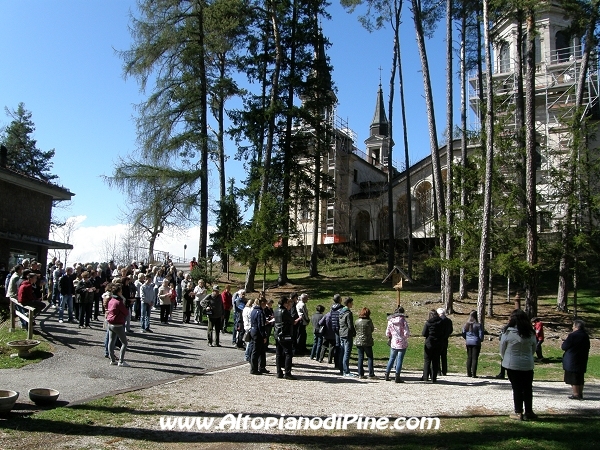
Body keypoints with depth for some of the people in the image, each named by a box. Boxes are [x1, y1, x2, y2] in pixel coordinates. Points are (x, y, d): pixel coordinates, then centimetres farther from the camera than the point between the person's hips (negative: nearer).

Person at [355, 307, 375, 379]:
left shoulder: (356, 322, -1)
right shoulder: (369, 321, -11)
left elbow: (355, 330, 7)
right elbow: (372, 329, 3)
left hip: (358, 342, 4)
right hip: (367, 342, -4)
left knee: (360, 358, 9)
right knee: (370, 358, 5)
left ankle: (361, 374, 9)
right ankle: (371, 374, 4)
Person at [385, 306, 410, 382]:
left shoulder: (390, 321, 1)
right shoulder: (403, 320, -10)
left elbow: (387, 333, 4)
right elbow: (407, 333, -13)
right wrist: (405, 337, 8)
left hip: (393, 343, 4)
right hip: (402, 343, -4)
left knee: (391, 358, 15)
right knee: (399, 359, 1)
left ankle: (387, 375, 18)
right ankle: (397, 377, 3)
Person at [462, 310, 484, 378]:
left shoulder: (466, 324, 1)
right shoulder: (478, 325, -12)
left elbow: (463, 333, 8)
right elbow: (481, 335, -10)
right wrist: (480, 340, 10)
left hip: (468, 343, 4)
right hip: (476, 343, -4)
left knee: (469, 358, 12)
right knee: (474, 358, 0)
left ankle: (469, 373, 15)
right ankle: (473, 374, -1)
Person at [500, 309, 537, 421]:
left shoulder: (509, 333, -14)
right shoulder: (531, 333, -2)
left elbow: (502, 349, -4)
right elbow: (534, 349, 9)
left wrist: (506, 359, 15)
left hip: (512, 365, -3)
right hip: (528, 365, 3)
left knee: (517, 388, 6)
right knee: (528, 389, 13)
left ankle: (518, 412, 9)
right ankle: (528, 412, 18)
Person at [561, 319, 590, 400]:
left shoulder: (573, 335, -19)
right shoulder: (586, 336, 7)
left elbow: (564, 347, -15)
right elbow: (587, 348, 16)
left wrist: (562, 346, 6)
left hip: (572, 361, -8)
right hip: (582, 360, 8)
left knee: (573, 378, 1)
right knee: (580, 378, 16)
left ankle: (576, 394, 3)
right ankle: (580, 393, 22)